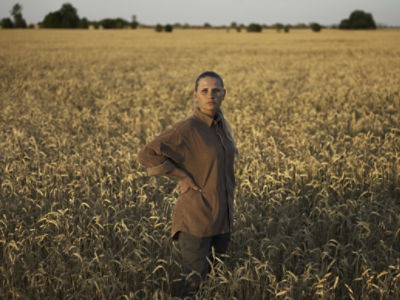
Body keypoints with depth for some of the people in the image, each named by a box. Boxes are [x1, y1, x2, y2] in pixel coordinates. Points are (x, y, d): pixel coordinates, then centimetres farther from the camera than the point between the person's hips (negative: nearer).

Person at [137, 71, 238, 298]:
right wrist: (183, 176, -20)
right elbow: (146, 155, -21)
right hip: (196, 220, -7)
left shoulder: (222, 127, 8)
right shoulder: (187, 129, -15)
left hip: (221, 220, 7)